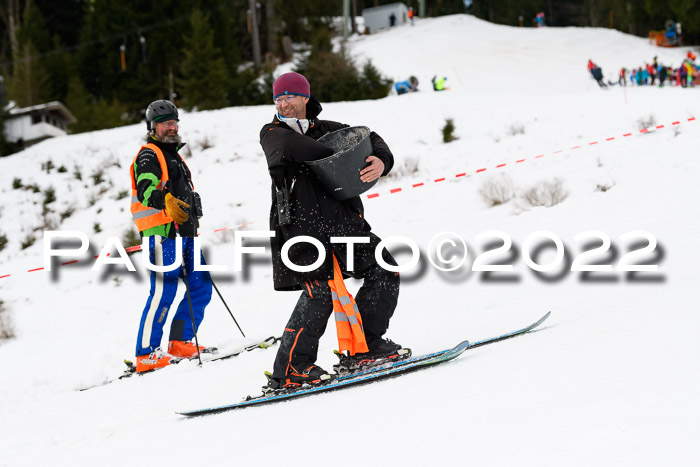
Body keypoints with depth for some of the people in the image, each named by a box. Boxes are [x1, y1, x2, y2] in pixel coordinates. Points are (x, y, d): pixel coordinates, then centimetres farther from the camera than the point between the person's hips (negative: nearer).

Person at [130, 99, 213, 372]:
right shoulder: (149, 155, -5)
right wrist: (166, 201, -41)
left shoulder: (173, 155, 24)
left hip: (185, 234, 9)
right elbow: (146, 189, -23)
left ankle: (180, 343, 13)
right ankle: (145, 355, -13)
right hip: (163, 232, -9)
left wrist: (192, 219, 37)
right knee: (163, 292, -14)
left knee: (201, 287, 7)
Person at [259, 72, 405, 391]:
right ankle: (288, 371, -17)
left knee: (384, 274, 4)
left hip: (344, 220, 5)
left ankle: (365, 345, 20)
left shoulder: (326, 129, 18)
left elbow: (369, 139, 14)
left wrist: (381, 161, -10)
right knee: (320, 291, -20)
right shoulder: (271, 134, 8)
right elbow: (292, 146, -15)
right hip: (301, 225, -5)